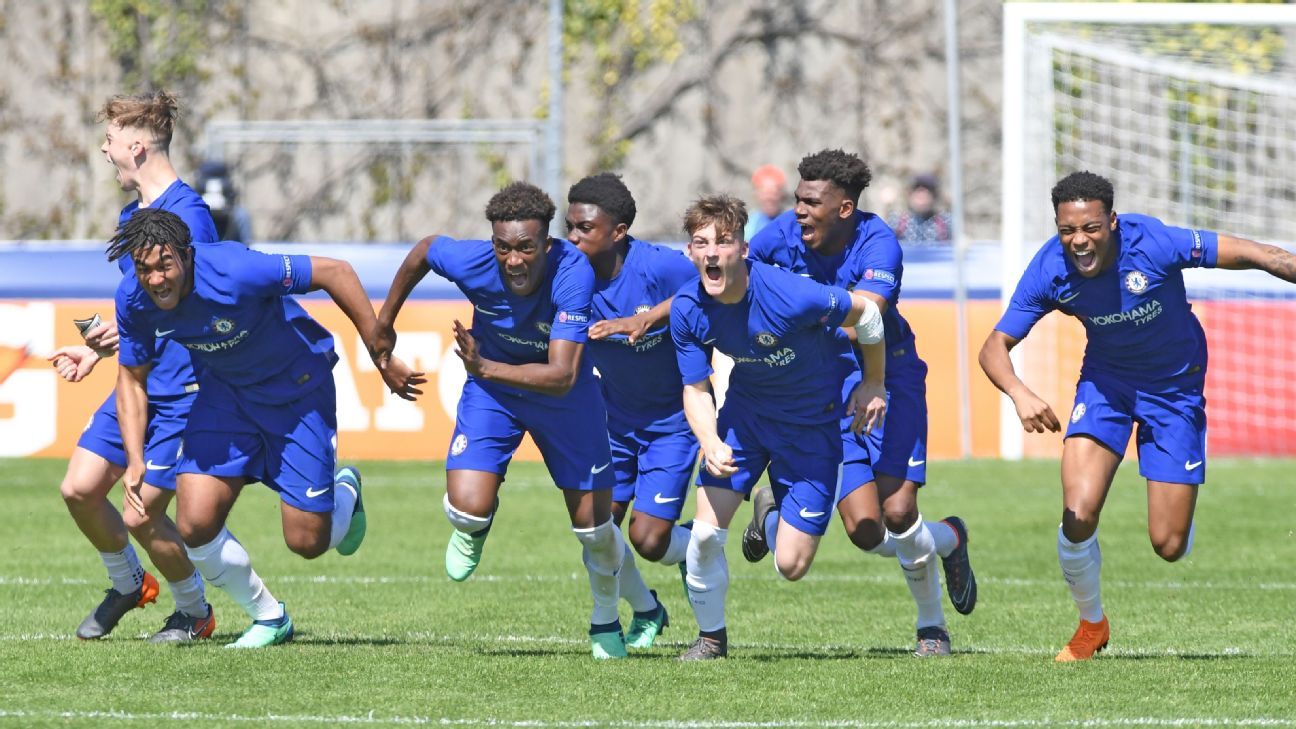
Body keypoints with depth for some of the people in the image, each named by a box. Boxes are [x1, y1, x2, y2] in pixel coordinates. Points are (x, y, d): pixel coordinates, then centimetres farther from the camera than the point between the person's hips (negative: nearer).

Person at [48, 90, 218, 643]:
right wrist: (97, 351, 18)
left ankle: (195, 612, 15)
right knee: (79, 488, 1)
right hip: (135, 384, 8)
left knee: (141, 515, -8)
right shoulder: (131, 216, 14)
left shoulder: (187, 214, -15)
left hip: (180, 390, -8)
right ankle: (127, 585, 25)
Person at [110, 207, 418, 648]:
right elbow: (131, 378, -1)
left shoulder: (235, 273, -35)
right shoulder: (133, 299, -18)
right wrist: (135, 459, -13)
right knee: (195, 526, -11)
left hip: (298, 388, -4)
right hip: (225, 391, 4)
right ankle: (269, 618, 14)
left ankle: (344, 493, 35)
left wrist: (382, 356, -21)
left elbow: (335, 272, -26)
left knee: (308, 542, -3)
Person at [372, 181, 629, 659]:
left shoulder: (574, 274, -35)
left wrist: (486, 367, -49)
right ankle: (473, 528, 21)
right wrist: (383, 323, 9)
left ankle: (606, 624, 36)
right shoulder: (472, 262, -29)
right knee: (468, 508, -19)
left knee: (593, 526, 6)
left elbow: (561, 376, -38)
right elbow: (424, 249, -3)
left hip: (563, 397, -1)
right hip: (490, 391, 1)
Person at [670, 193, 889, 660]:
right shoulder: (687, 311, -19)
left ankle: (774, 519, 36)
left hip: (812, 424, -3)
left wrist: (873, 386, -1)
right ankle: (711, 636, 15)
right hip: (745, 408, 3)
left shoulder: (789, 297, -34)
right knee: (706, 532, -12)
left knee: (791, 566, -2)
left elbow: (864, 312, -16)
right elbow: (695, 390, -8)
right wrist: (711, 444, -29)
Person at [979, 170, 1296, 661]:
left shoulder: (1152, 244, -29)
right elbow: (995, 346, -17)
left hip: (1175, 385, -2)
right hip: (1106, 379, 2)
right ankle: (1091, 625, 9)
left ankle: (1178, 512, 37)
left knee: (1168, 546, -4)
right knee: (1079, 515, -19)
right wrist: (1020, 394, -37)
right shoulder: (1049, 270, -21)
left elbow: (1249, 255, -22)